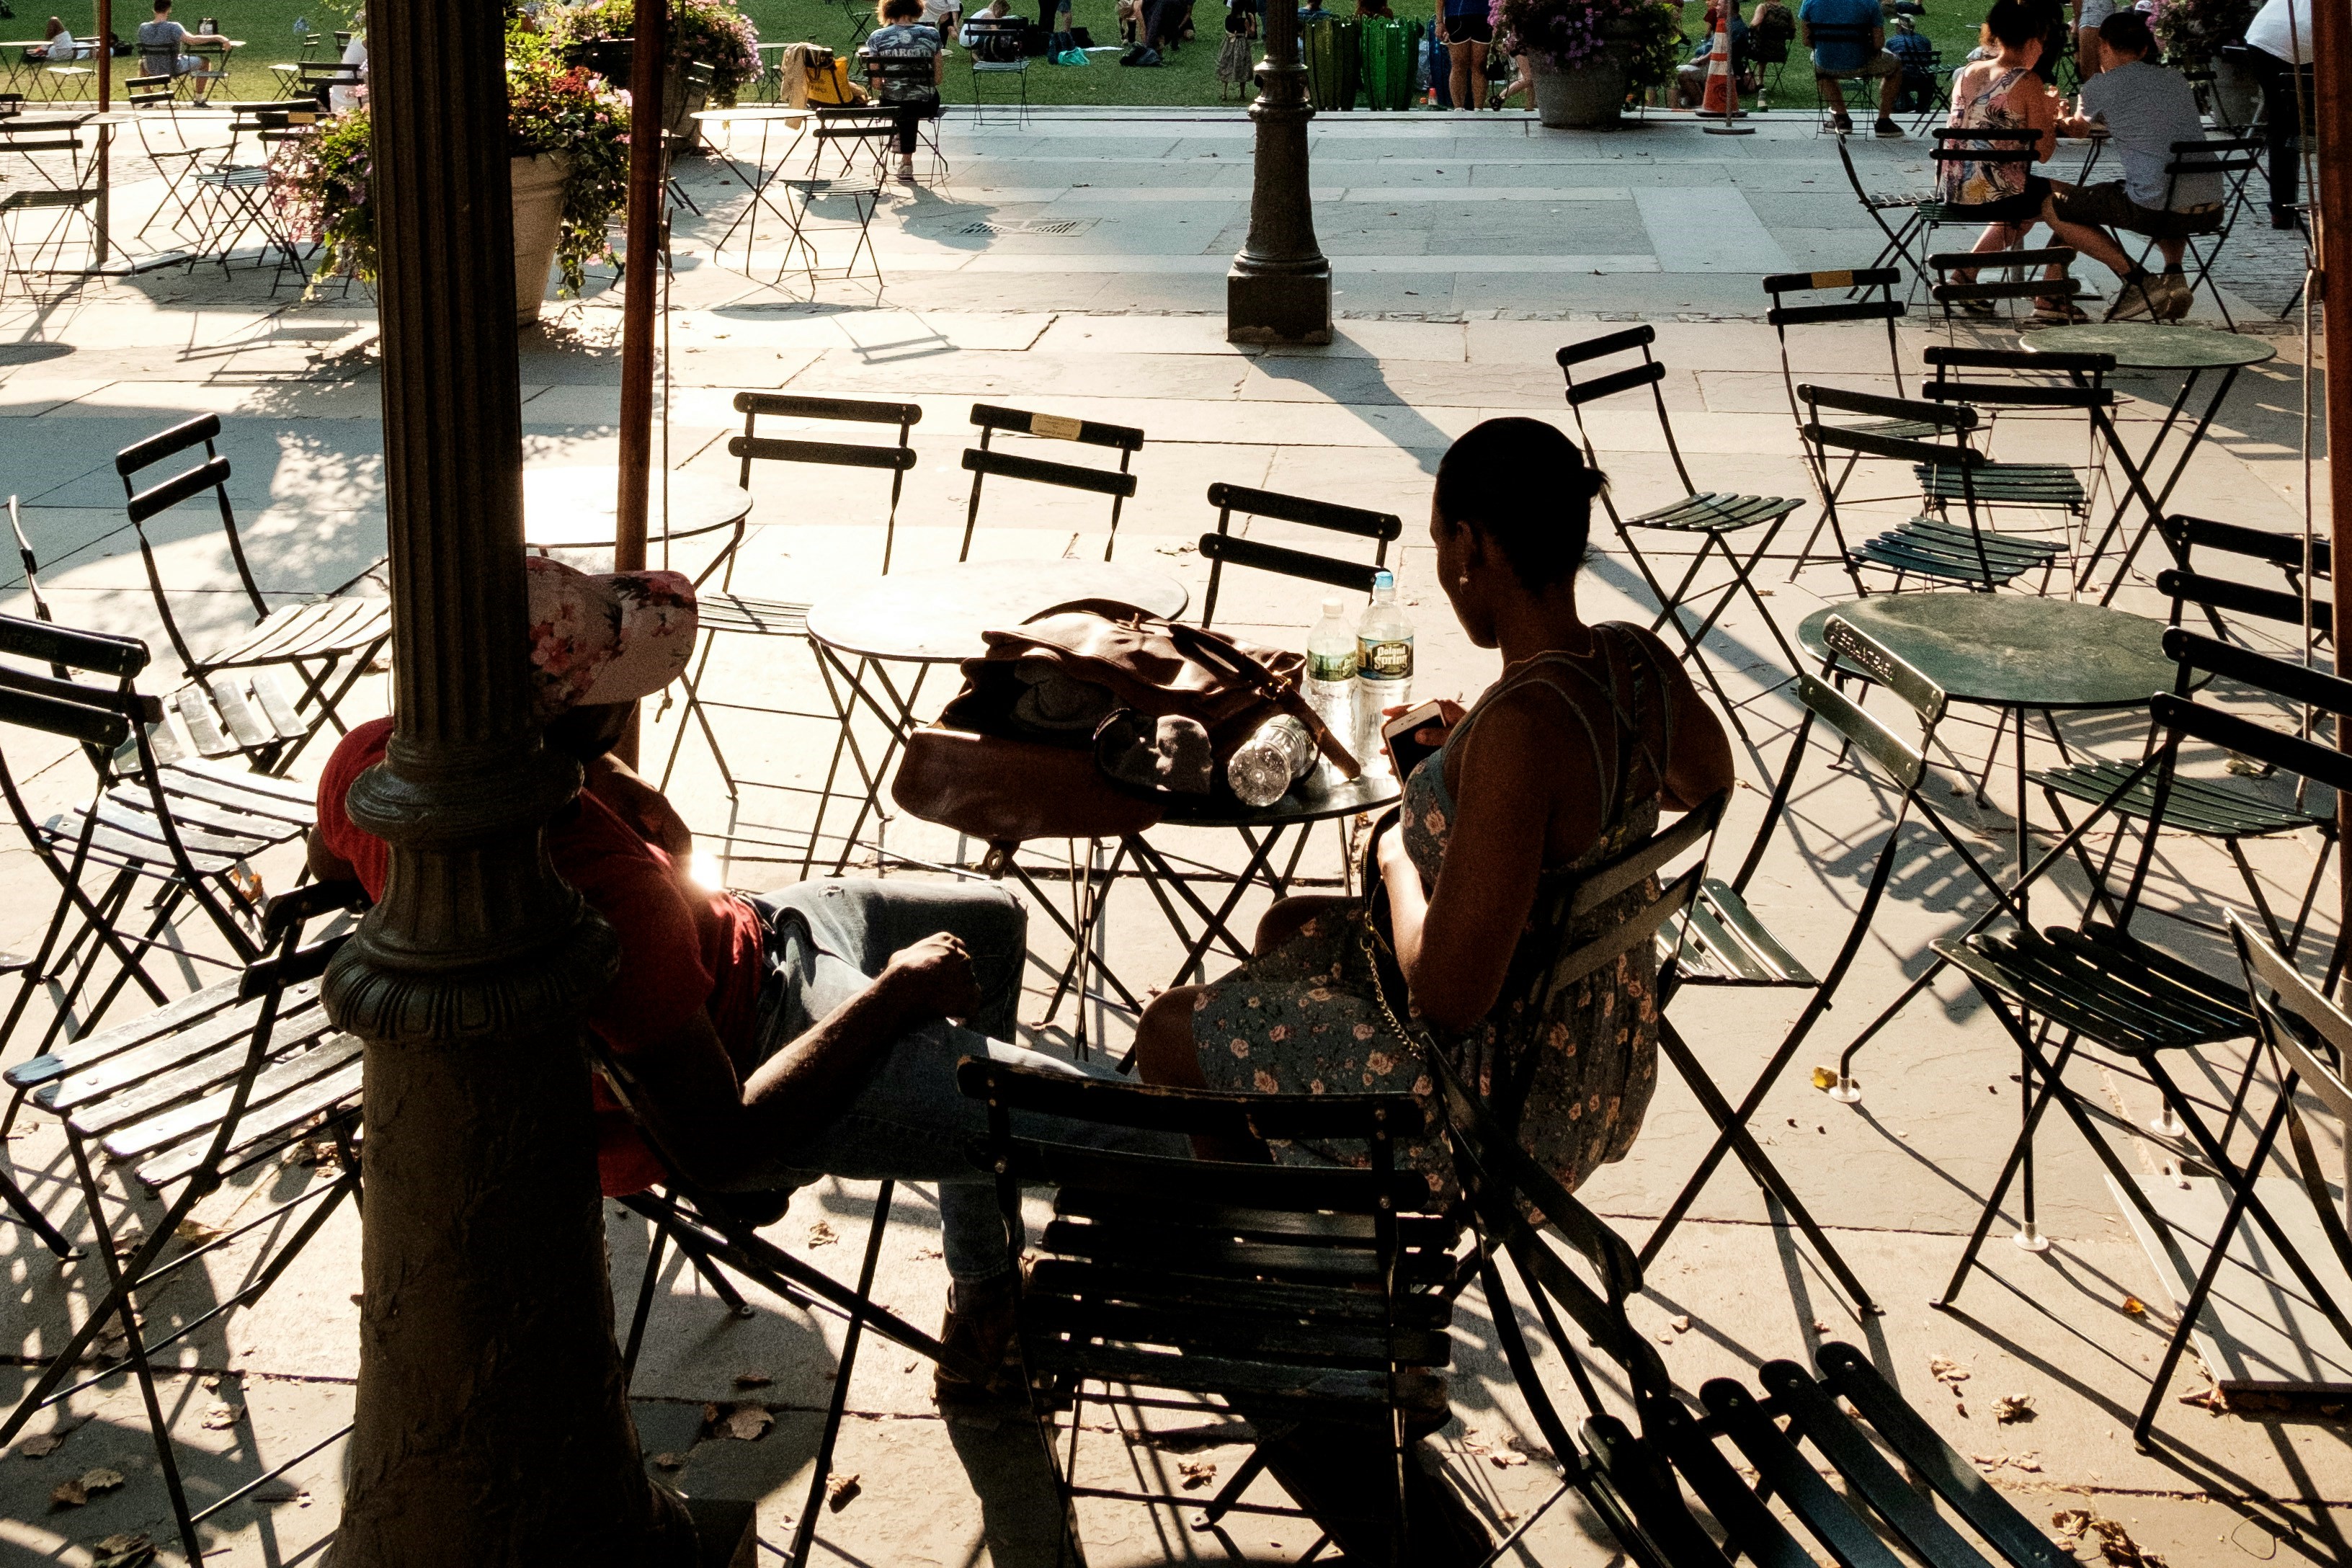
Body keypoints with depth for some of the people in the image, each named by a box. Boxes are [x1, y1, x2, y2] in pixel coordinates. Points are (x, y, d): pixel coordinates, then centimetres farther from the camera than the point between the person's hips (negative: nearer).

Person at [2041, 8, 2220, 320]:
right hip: (2211, 211, 6)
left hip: (2157, 211, -6)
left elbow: (2079, 128, 26)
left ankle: (2138, 281, 1)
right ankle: (2174, 276, 15)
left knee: (2050, 203, 10)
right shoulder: (2176, 80, 18)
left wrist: (2060, 121, 49)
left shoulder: (2100, 86, 3)